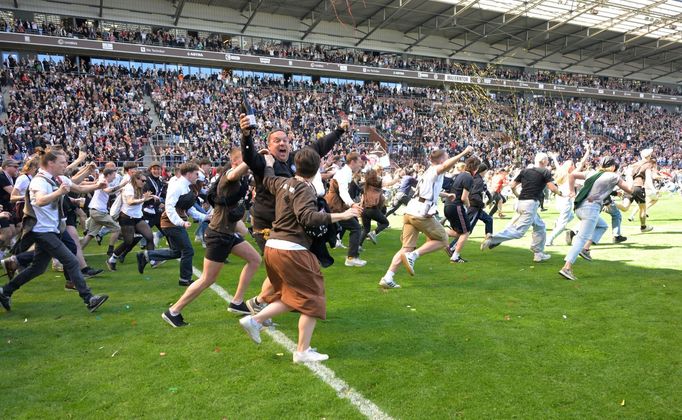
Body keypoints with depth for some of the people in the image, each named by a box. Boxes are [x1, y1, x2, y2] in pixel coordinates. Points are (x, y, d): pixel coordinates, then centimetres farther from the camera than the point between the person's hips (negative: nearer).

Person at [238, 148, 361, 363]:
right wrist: (340, 215, -28)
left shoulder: (284, 183, 11)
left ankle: (255, 320, 16)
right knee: (312, 299, 3)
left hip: (273, 247, 9)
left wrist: (269, 164, 50)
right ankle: (303, 351, 6)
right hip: (291, 250, -9)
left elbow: (267, 179, 31)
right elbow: (307, 217, -28)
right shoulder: (304, 190, -13)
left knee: (293, 297, 23)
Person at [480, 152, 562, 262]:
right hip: (531, 204, -8)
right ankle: (493, 239, -19)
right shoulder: (545, 172, -1)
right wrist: (560, 193, 9)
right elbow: (552, 188, -10)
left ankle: (538, 253, 21)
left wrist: (518, 196, 26)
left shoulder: (525, 171, 14)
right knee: (519, 231, -9)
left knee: (540, 227, 20)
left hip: (521, 203, 8)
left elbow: (512, 186, 11)